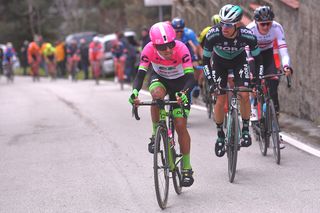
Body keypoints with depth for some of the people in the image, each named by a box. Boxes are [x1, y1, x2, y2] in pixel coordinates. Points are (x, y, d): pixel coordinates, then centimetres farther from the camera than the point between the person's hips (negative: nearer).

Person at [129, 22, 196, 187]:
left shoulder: (181, 49, -33)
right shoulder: (149, 50, -29)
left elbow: (190, 77, -38)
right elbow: (140, 75, -31)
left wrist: (183, 93, -57)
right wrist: (135, 92, -51)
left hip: (180, 82, -1)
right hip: (160, 78, 1)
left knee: (181, 126, -10)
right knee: (157, 93, -37)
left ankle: (186, 168, 4)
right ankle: (155, 135, -17)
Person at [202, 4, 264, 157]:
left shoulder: (248, 36, -33)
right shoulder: (213, 35, -34)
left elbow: (257, 58, -17)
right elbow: (205, 60, -21)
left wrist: (257, 79, -25)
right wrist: (211, 81, -28)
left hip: (239, 60, 0)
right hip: (219, 62, 0)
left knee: (244, 94, -20)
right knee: (220, 100, -8)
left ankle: (245, 129, -1)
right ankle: (220, 136, 11)